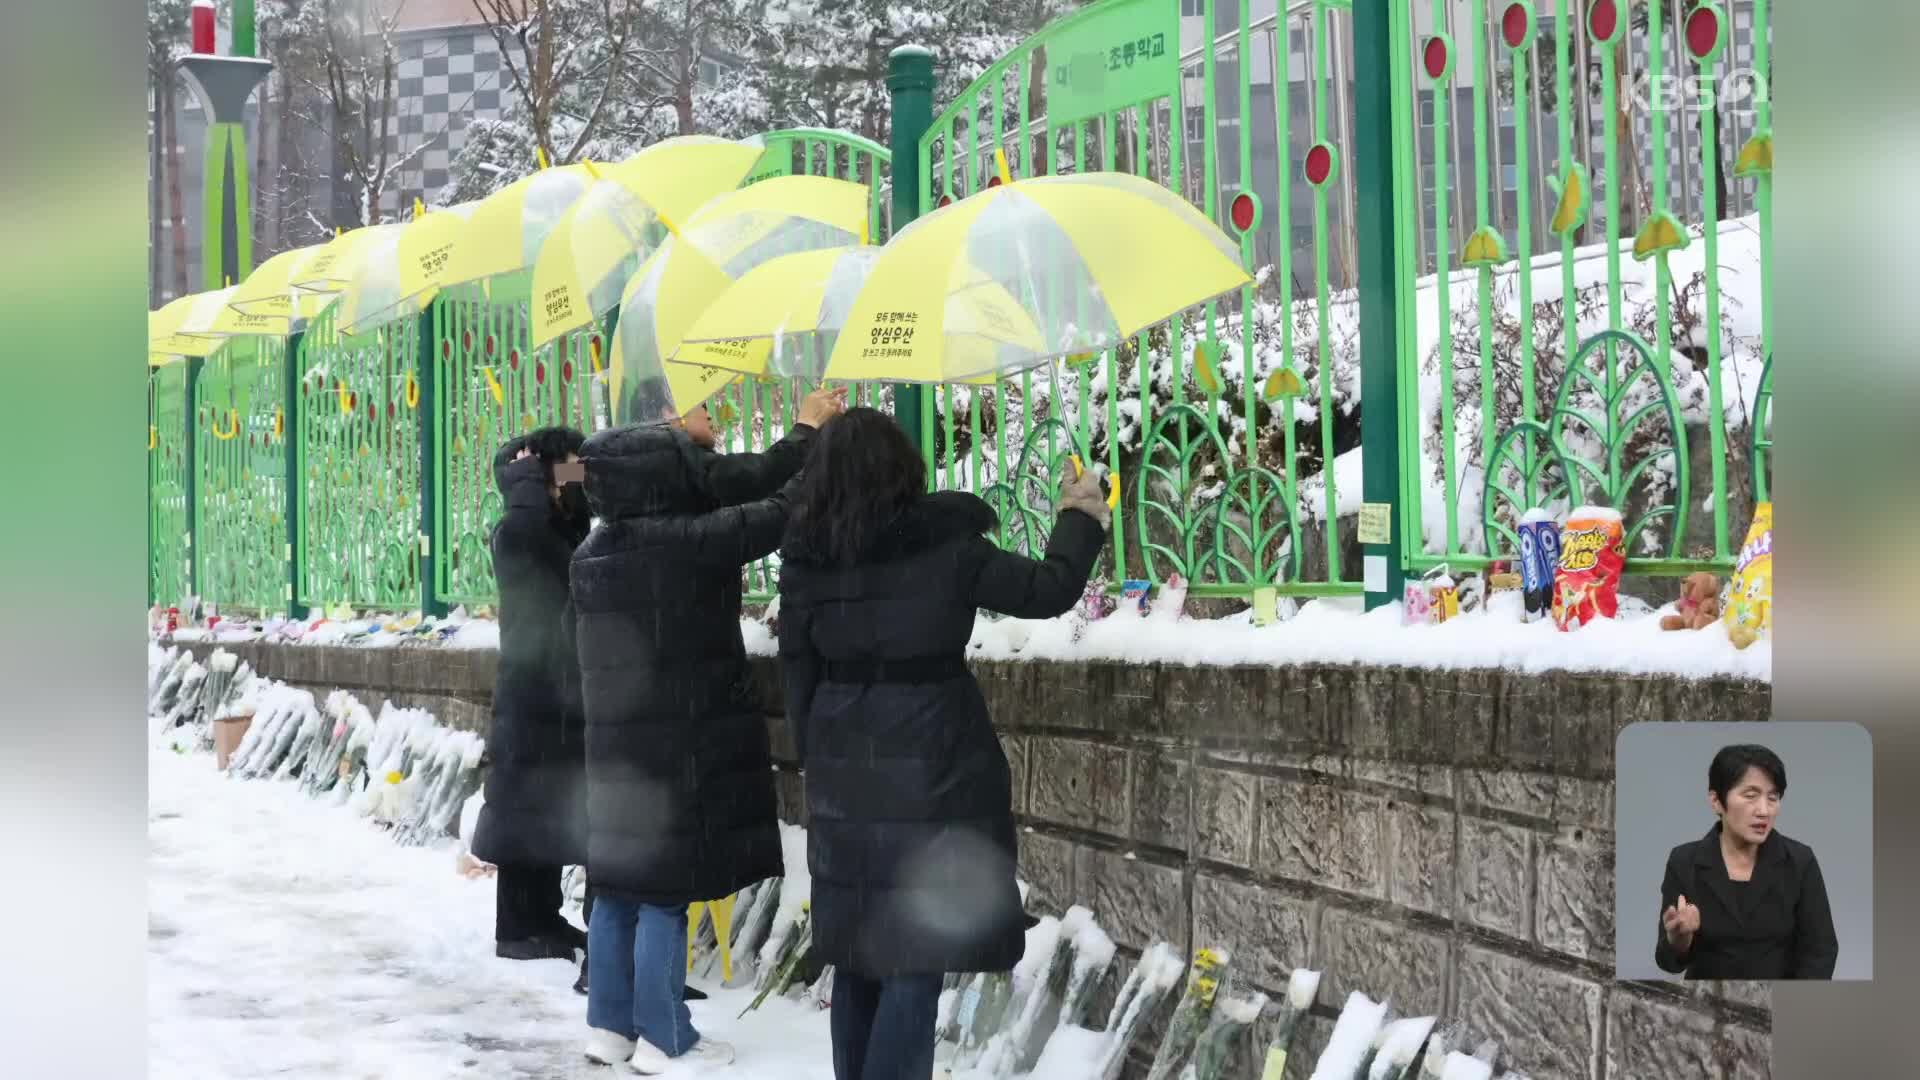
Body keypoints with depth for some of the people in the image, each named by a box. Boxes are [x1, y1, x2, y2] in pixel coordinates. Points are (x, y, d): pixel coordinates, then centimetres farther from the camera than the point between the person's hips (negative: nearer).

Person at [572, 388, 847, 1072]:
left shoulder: (593, 553, 3)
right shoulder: (691, 544, -18)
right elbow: (777, 511, -9)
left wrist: (683, 445, 30)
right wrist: (810, 434, 5)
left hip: (615, 747, 7)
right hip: (682, 748, -7)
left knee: (619, 882, 14)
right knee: (665, 890, -1)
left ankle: (609, 1026, 20)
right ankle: (663, 1041, 5)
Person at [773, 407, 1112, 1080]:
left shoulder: (805, 560, 0)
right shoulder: (945, 548, -9)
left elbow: (798, 677, 6)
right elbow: (1049, 591, 2)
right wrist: (1081, 520, 19)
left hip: (845, 781, 4)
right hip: (932, 775, -4)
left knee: (857, 954, 15)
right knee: (916, 959, -2)